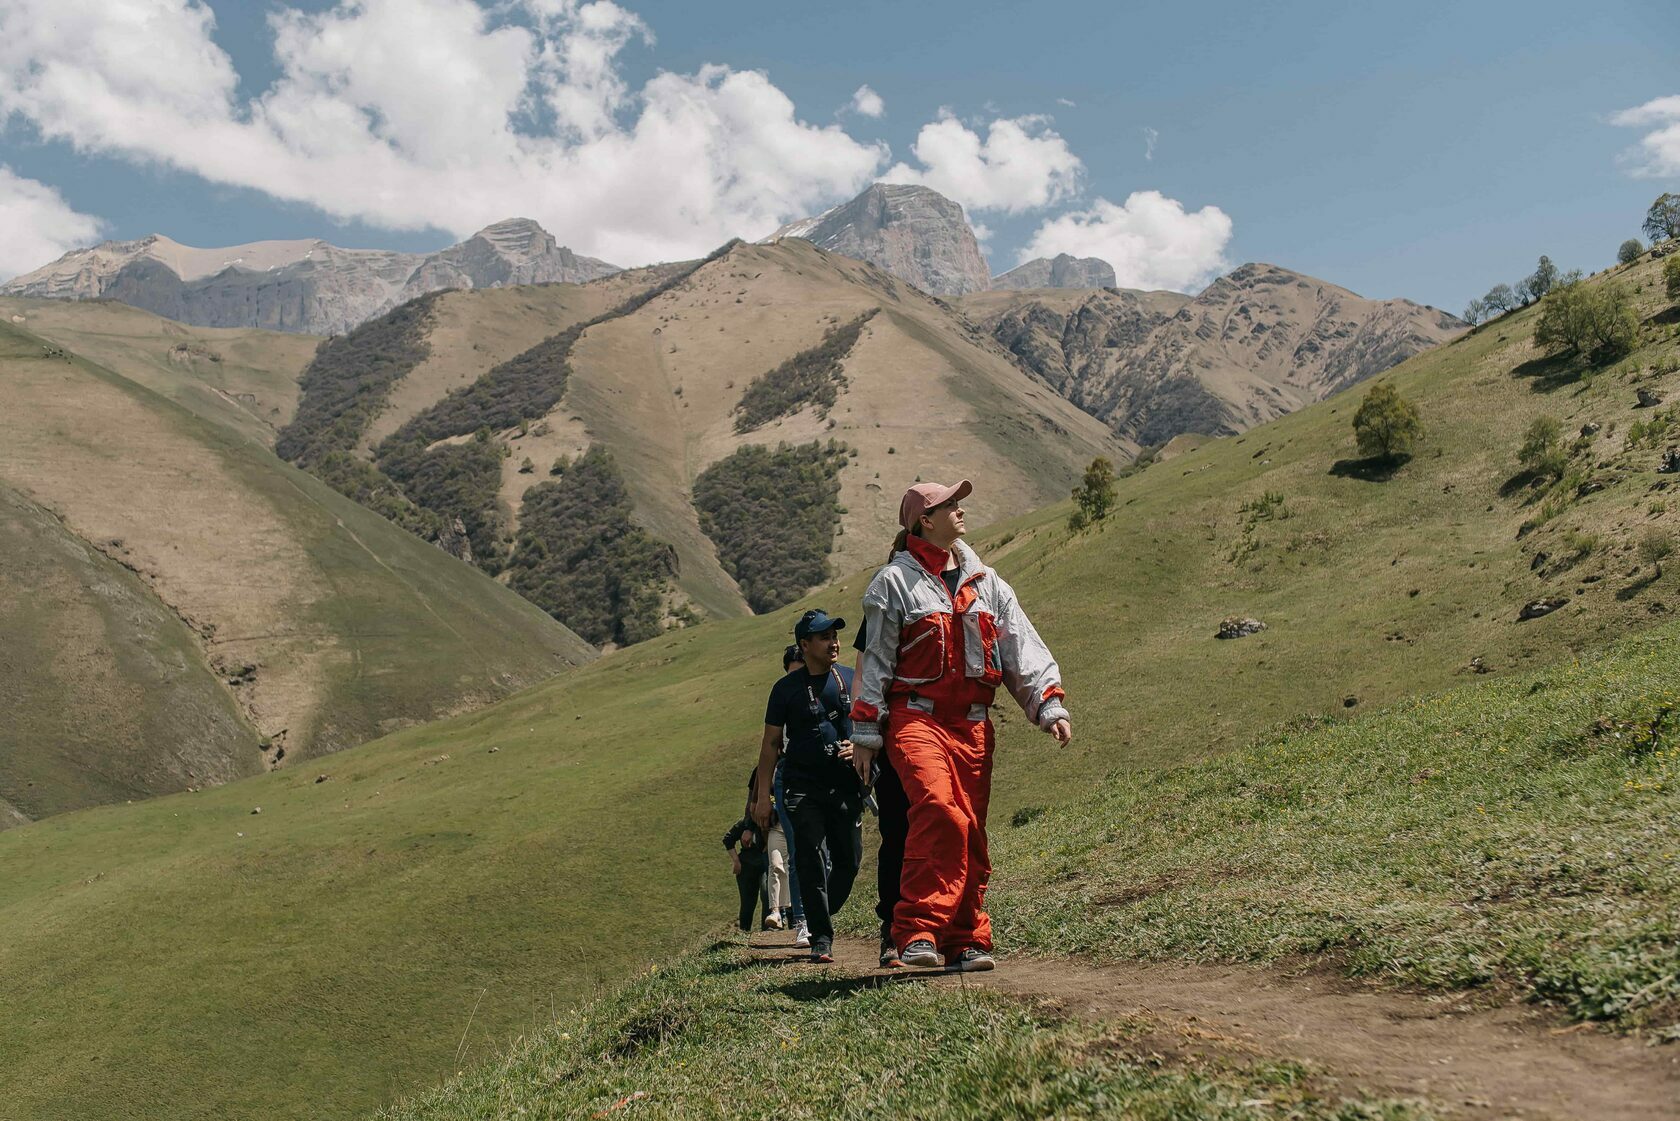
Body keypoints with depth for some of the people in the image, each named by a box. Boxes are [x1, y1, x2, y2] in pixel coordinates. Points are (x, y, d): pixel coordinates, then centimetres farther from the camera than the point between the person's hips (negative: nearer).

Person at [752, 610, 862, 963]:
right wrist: (763, 797, -3)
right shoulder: (787, 688, -1)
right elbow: (771, 744, 2)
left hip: (845, 786, 3)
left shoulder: (850, 680, 7)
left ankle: (819, 917, 27)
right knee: (810, 860, -9)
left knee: (848, 861, 4)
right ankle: (821, 937, -2)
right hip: (803, 787, -3)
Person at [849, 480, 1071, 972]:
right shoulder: (894, 582, 2)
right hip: (915, 718, -5)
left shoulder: (986, 583, 16)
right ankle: (917, 931, -23)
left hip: (973, 724, 5)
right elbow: (875, 661, 3)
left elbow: (1023, 646, 13)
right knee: (939, 809, -26)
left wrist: (1050, 706, 2)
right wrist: (864, 733, 1)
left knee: (971, 832, 5)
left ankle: (965, 940, 15)